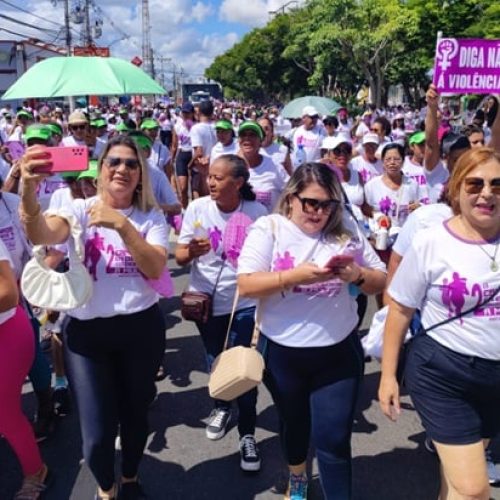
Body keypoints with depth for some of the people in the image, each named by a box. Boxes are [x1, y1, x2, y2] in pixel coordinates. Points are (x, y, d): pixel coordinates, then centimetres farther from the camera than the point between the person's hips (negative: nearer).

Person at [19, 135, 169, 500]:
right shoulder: (80, 209, -2)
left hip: (142, 327, 1)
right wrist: (29, 191, -43)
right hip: (87, 331, -1)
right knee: (96, 431, 2)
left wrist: (122, 225, -27)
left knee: (136, 413, 18)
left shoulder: (151, 216, 1)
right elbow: (41, 235, -24)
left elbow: (156, 269, -15)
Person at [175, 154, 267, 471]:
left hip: (245, 301, -2)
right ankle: (221, 406, 47)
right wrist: (191, 252, -29)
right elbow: (179, 256, -8)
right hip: (207, 300, 2)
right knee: (215, 361, 18)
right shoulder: (197, 208, -10)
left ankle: (247, 434, 18)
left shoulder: (256, 212, -11)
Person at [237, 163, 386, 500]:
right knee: (293, 422, 23)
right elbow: (246, 285, -18)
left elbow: (381, 282, 3)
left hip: (339, 352, 0)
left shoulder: (346, 229, -1)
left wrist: (357, 274, -19)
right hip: (282, 353, 0)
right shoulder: (269, 228, -8)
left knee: (334, 439, 2)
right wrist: (297, 275, -28)